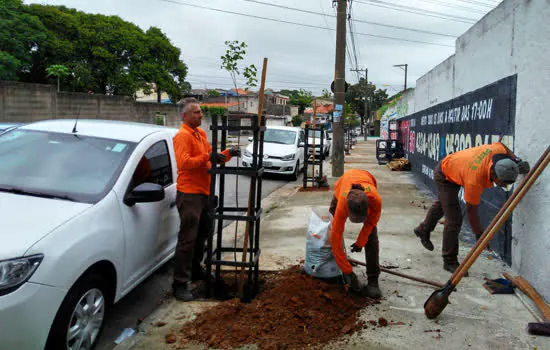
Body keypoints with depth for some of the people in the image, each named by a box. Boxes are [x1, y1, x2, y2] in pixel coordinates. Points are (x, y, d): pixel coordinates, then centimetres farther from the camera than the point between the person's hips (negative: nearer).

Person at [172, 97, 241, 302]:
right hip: (189, 194, -9)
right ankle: (181, 283, 0)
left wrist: (228, 154, 6)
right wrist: (208, 157, -27)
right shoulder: (182, 136, -12)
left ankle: (195, 270, 37)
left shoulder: (200, 133, 15)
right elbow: (184, 162, -24)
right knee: (187, 239, -7)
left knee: (203, 233, 20)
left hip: (203, 192, 9)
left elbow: (211, 156, 20)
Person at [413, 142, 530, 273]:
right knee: (454, 219, -14)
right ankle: (450, 261, -1)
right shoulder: (475, 181, -43)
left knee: (442, 203, 29)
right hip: (444, 176, -9)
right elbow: (471, 211, -30)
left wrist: (517, 160, -12)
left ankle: (423, 230, 53)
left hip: (453, 167, 9)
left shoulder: (498, 150, -30)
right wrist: (479, 235, -21)